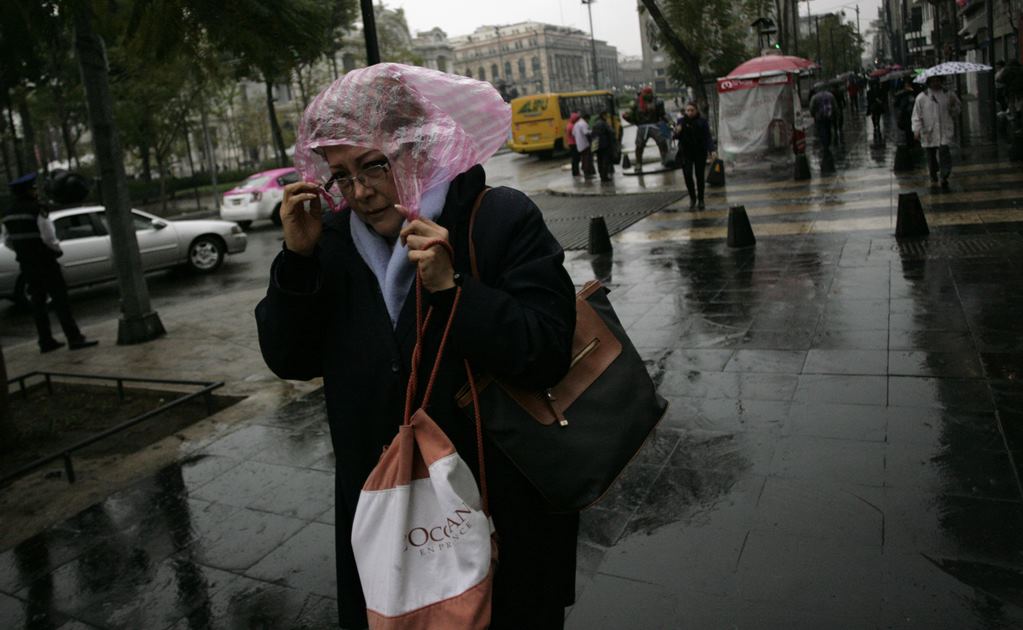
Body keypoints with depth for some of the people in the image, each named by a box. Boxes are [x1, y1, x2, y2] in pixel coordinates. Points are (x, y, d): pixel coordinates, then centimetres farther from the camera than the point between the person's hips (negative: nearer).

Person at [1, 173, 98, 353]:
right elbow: (48, 236, -18)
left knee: (38, 303, 12)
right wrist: (57, 249, -1)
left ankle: (46, 341, 16)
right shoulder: (36, 210, -15)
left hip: (26, 264, 7)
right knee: (60, 301, -5)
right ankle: (74, 339, -7)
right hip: (44, 262, -7)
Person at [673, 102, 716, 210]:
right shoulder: (681, 121, 1)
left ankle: (700, 200, 16)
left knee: (700, 176, 2)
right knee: (687, 174, -11)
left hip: (700, 152, 0)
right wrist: (677, 132, -23)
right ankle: (692, 197, 10)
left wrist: (712, 150, -22)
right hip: (686, 153, 1)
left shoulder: (702, 121, -3)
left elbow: (708, 137, -8)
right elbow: (677, 138, 0)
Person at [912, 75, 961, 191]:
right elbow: (917, 115, 2)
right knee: (931, 154, 9)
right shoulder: (921, 97, 2)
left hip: (945, 130, -1)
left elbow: (957, 111, 16)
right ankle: (933, 175, 30)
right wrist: (917, 130, -9)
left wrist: (953, 106, -7)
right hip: (929, 132, 1)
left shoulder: (949, 95, 6)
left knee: (944, 151, -16)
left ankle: (944, 177, -13)